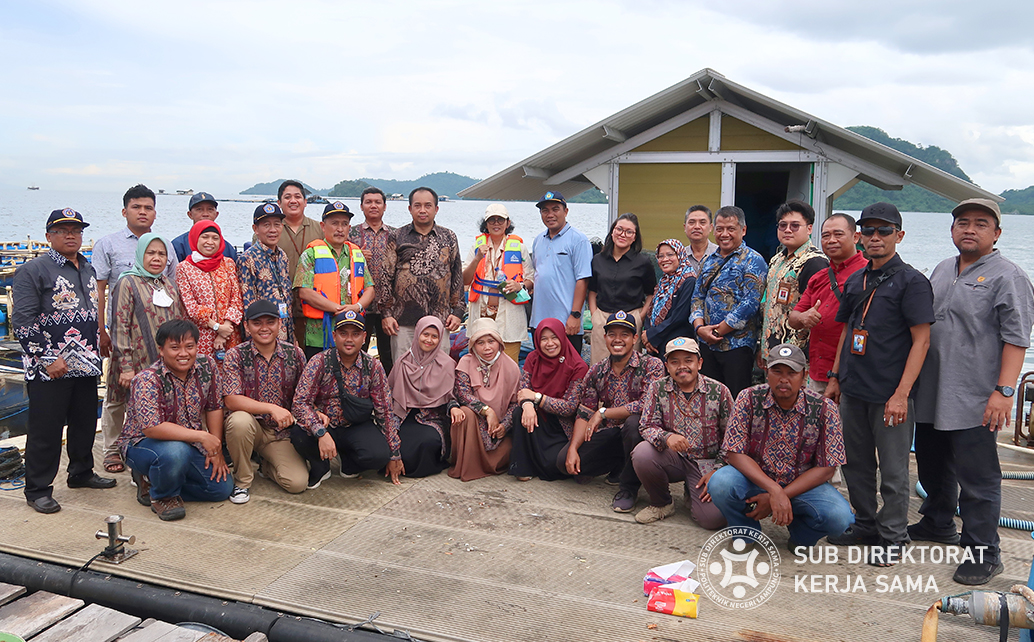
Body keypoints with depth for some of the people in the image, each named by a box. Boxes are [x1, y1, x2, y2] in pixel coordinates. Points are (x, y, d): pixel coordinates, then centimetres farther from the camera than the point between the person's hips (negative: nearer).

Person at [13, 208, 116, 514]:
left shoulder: (88, 270, 14)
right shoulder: (33, 270, -8)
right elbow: (22, 322, -13)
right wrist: (47, 359, -16)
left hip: (86, 364, 7)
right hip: (49, 369, -7)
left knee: (85, 423, 16)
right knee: (45, 430, 1)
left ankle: (81, 473, 34)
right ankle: (38, 490, 13)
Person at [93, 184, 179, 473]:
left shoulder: (165, 246, 14)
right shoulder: (107, 245, 4)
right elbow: (98, 290, 0)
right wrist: (101, 331, -7)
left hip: (159, 330, 3)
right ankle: (112, 450, 13)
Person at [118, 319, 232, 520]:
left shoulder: (207, 366, -8)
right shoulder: (147, 380, -24)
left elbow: (214, 408, 0)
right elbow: (152, 428, -34)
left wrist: (216, 450, -4)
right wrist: (202, 436, -35)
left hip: (189, 444, 6)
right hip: (143, 443, -6)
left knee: (223, 487, -4)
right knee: (175, 451, -39)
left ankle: (156, 480, 15)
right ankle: (161, 495, -5)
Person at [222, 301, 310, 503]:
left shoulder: (295, 354, -1)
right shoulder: (235, 355, -9)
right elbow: (231, 400, -20)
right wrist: (272, 408, -31)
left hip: (281, 433, 2)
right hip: (251, 426, -2)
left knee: (298, 483, -18)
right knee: (240, 420, -37)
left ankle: (267, 465, 20)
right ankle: (242, 479, -10)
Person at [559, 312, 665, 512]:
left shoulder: (651, 365, -11)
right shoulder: (596, 372, 4)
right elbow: (584, 415, 3)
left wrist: (603, 413, -18)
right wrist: (573, 449, -13)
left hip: (640, 432, -5)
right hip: (610, 435, 5)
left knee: (634, 422, -39)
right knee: (564, 460, -12)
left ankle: (629, 487, -14)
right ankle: (620, 467, 13)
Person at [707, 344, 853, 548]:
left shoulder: (825, 409, -11)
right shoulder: (749, 399, -12)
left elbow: (826, 469, -10)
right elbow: (735, 454, -14)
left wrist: (779, 498, -19)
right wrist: (774, 490, -28)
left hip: (803, 485, 0)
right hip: (755, 479, 0)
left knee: (839, 516, -29)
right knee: (720, 483, -31)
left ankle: (800, 536, 9)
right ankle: (746, 531, 3)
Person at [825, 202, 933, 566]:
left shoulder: (911, 281, -8)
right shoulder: (856, 281, 12)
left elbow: (921, 340, -12)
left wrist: (901, 394, -18)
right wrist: (835, 378, 16)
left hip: (889, 395, -6)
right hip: (852, 390, 7)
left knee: (893, 471, 4)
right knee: (856, 463, 16)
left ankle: (892, 536, 18)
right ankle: (864, 524, 31)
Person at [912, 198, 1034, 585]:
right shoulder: (941, 271, 15)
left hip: (973, 401, -7)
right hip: (930, 394, 8)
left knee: (977, 479, -1)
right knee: (933, 466, 20)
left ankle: (983, 553, 10)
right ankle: (938, 524, 39)